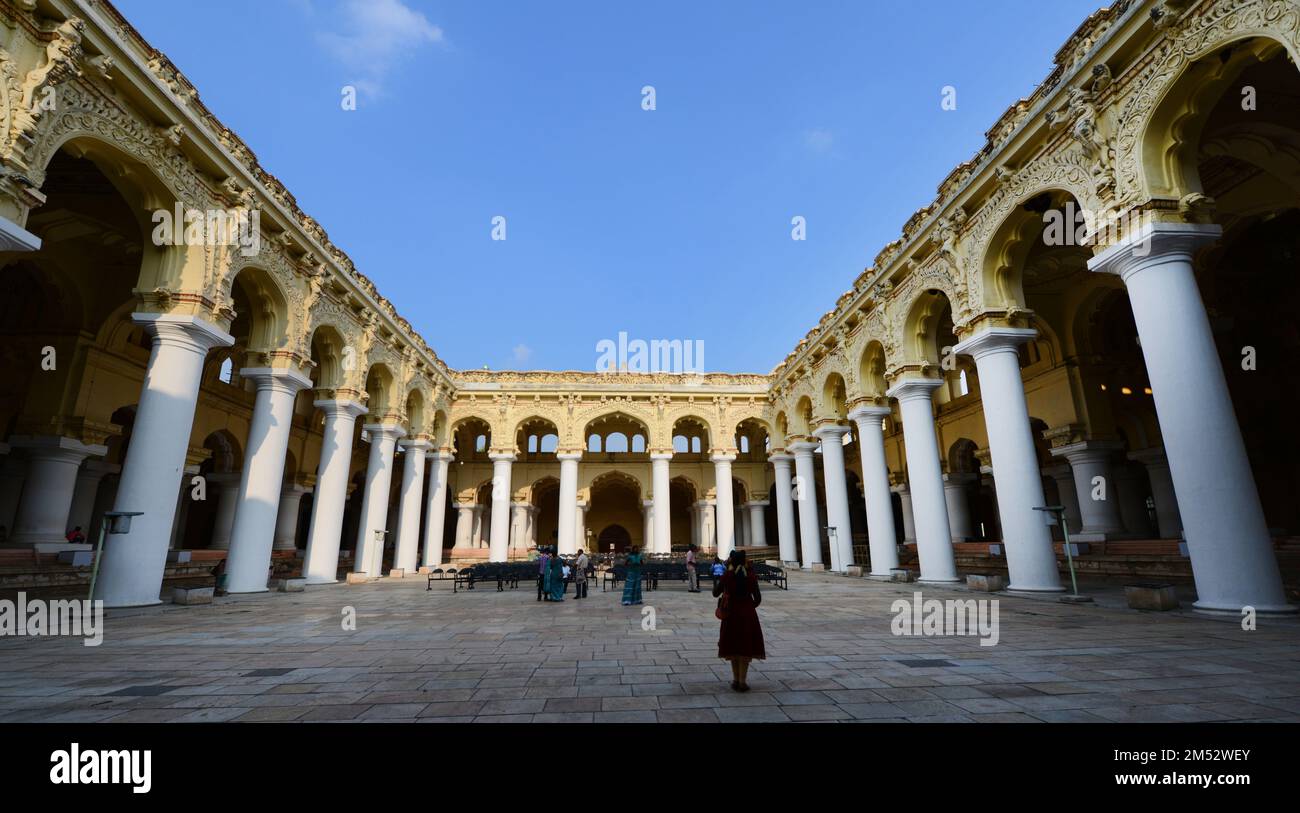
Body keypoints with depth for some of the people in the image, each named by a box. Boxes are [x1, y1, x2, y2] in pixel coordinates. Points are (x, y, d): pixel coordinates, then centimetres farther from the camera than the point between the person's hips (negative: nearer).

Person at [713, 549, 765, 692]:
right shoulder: (751, 576, -5)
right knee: (746, 648, 8)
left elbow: (715, 593, 0)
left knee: (733, 648, 14)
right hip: (748, 615, 0)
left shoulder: (727, 576, -8)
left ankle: (736, 680, 18)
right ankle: (742, 682, 5)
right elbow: (757, 599, -1)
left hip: (731, 615, 0)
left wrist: (715, 582, 18)